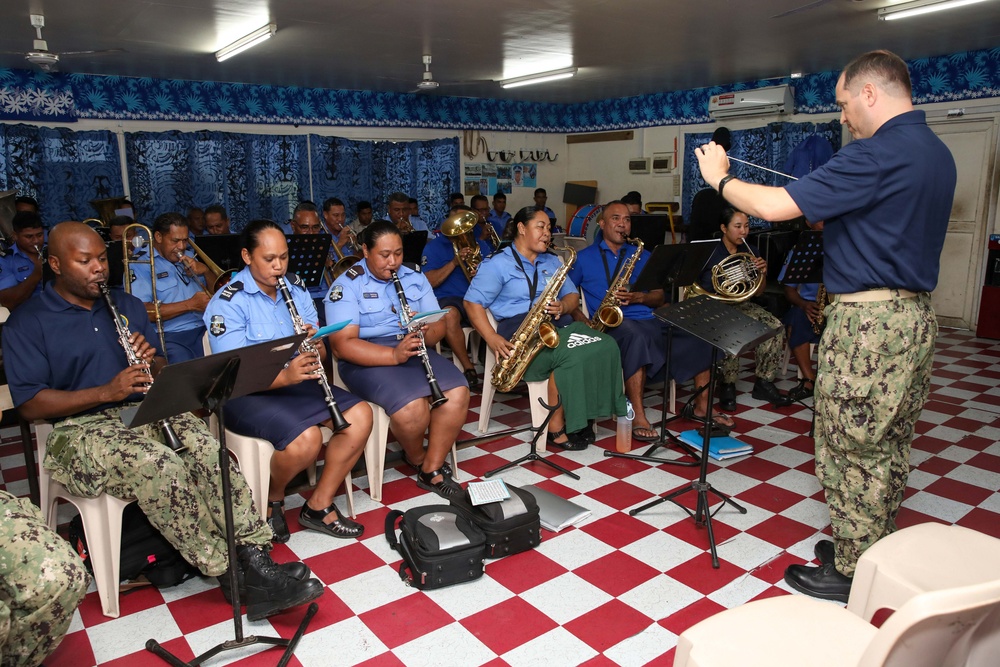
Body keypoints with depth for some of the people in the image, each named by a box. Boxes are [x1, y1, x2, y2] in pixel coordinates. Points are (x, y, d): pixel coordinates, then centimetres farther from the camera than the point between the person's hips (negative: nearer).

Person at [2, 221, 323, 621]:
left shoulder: (127, 306, 17)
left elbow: (162, 373, 19)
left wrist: (151, 362, -6)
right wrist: (107, 391, -18)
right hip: (80, 428, -4)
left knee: (210, 452, -27)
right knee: (160, 466, -33)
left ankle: (256, 560, -30)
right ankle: (231, 573, -26)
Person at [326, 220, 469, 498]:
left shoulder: (415, 277, 11)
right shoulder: (346, 286, -6)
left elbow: (438, 324, 8)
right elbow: (343, 345, -16)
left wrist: (426, 334, -18)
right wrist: (394, 355, -29)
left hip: (415, 350, 5)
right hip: (370, 358, -5)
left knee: (458, 392, -23)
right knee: (412, 407, -32)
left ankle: (431, 470, -7)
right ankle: (416, 459, 3)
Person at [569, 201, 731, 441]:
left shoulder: (642, 256, 22)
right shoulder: (584, 258, 12)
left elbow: (660, 297, 16)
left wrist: (638, 297, -6)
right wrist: (583, 322, -11)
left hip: (650, 321, 5)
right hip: (614, 325, -5)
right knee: (636, 334, -40)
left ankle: (701, 406, 0)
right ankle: (638, 417, -36)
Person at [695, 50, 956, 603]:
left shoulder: (877, 153, -19)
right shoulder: (937, 153, 12)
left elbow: (776, 206, -23)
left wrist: (719, 178, -7)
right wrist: (823, 209, 16)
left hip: (867, 319, -10)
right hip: (915, 314, 10)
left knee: (853, 451, 2)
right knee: (889, 447, 19)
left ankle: (852, 572, 16)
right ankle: (877, 548, 34)